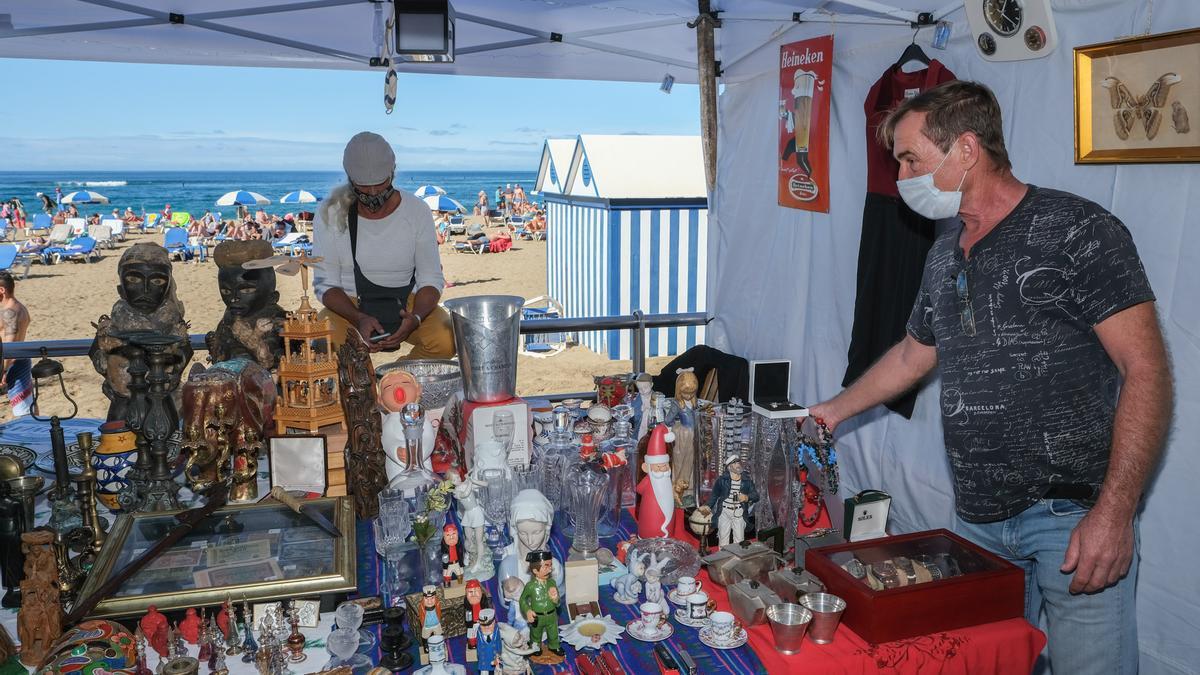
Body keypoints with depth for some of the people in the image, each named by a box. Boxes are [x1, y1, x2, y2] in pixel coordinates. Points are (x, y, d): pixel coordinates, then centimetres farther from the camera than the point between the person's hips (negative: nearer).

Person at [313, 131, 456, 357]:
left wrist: (415, 317, -25)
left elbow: (431, 279, -3)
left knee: (446, 340, -30)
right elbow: (326, 283, -6)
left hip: (407, 303, 1)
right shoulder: (330, 213, -7)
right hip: (349, 306, -1)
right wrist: (359, 319, -26)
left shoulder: (417, 211, -5)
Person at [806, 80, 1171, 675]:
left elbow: (1146, 369, -14)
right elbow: (915, 352, 27)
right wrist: (836, 409, 30)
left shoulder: (1075, 230, -10)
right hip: (978, 517, 6)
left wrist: (1114, 512, -21)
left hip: (1072, 514, -6)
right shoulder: (944, 255, 12)